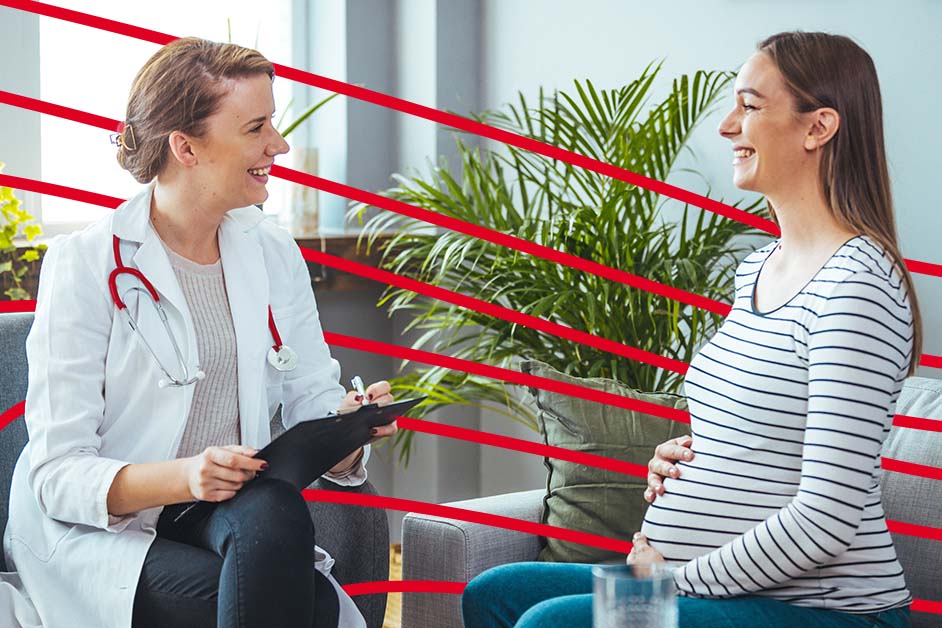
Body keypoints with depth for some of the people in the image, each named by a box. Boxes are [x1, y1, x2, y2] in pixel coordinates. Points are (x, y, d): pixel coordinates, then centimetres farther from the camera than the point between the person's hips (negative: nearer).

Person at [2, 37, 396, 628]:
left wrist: (350, 421, -13)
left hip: (238, 516, 5)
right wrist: (184, 477, -29)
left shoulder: (273, 253, 9)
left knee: (277, 511, -32)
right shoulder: (85, 264, -8)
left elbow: (313, 401, 12)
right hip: (101, 529, -5)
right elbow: (58, 472, -11)